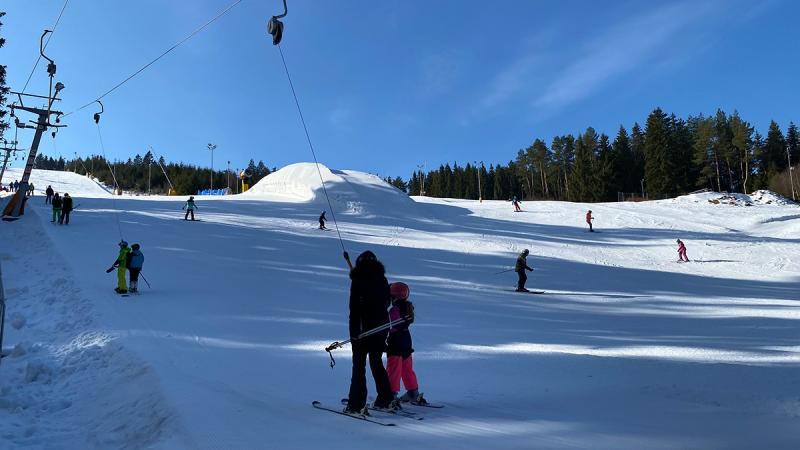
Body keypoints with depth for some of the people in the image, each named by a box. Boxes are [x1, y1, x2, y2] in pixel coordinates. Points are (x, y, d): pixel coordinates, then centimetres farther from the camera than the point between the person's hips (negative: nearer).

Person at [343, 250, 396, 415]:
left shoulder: (358, 280, -10)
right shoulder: (382, 279, 6)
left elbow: (355, 308, -13)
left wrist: (354, 332, -12)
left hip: (364, 328, -6)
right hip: (382, 327, 6)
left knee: (359, 365, 0)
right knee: (377, 363, 18)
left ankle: (357, 405, -2)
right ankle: (386, 400, 22)